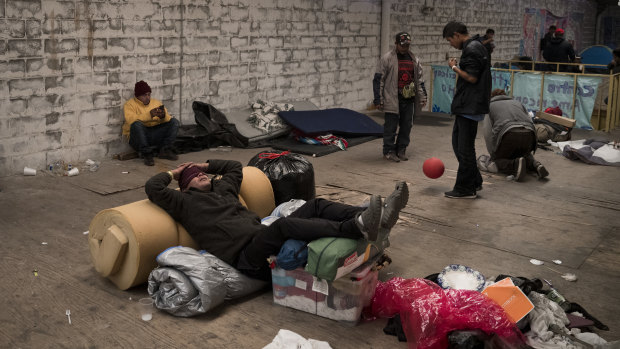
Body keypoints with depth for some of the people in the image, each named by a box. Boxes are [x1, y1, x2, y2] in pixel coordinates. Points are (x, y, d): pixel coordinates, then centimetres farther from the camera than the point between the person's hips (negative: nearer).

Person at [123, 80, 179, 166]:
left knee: (174, 122, -9)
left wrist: (163, 116, -23)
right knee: (137, 124, -35)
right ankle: (146, 154, -25)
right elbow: (131, 119, -22)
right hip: (138, 137, -4)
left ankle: (165, 150, -14)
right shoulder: (130, 104, -1)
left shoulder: (156, 103, 13)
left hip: (156, 135, 4)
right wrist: (149, 115, -33)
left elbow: (167, 119, 2)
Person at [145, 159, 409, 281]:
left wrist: (205, 164, 40)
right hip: (244, 257, -8)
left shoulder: (221, 188, 31)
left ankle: (375, 216, -25)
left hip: (263, 240, 9)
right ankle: (357, 228, -53)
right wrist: (173, 173, 16)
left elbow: (235, 166, 46)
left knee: (314, 206, -8)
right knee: (284, 224, -37)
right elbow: (152, 188, -2)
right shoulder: (185, 202, 10)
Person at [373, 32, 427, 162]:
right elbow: (378, 80, -5)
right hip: (392, 100, -5)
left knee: (407, 126, 10)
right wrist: (378, 99, -9)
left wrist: (423, 96, 13)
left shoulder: (414, 59, 12)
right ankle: (389, 151, 10)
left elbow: (419, 79, 20)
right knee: (391, 127, -1)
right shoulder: (387, 58, -5)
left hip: (409, 99, 5)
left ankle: (401, 149, 23)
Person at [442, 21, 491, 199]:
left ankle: (465, 189, 5)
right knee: (458, 142, 16)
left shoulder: (471, 49, -15)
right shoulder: (476, 47, 17)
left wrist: (454, 67, -8)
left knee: (465, 147, -3)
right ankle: (474, 182, 23)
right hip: (466, 106, 10)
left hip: (470, 107, -10)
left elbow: (472, 77, -21)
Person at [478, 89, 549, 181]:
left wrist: (493, 154, 28)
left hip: (509, 134, -5)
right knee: (526, 154, 33)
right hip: (529, 134, 5)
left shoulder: (490, 105, 26)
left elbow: (488, 134, 19)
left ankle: (515, 165, -19)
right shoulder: (517, 103, 37)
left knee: (496, 160, 12)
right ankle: (535, 165, 0)